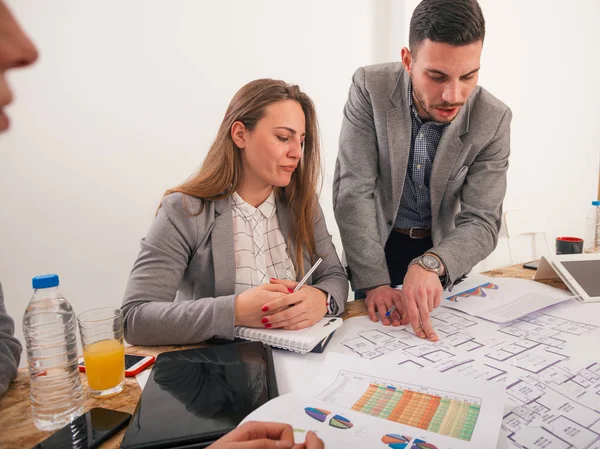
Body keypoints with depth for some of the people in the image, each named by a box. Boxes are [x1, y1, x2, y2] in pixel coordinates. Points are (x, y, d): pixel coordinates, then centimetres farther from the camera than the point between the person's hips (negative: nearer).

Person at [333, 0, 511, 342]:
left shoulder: (493, 120, -18)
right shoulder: (370, 87, -21)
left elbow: (482, 222, -18)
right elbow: (354, 190, -24)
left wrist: (432, 264, -40)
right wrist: (374, 282, -31)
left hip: (442, 251, 2)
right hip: (376, 242, -1)